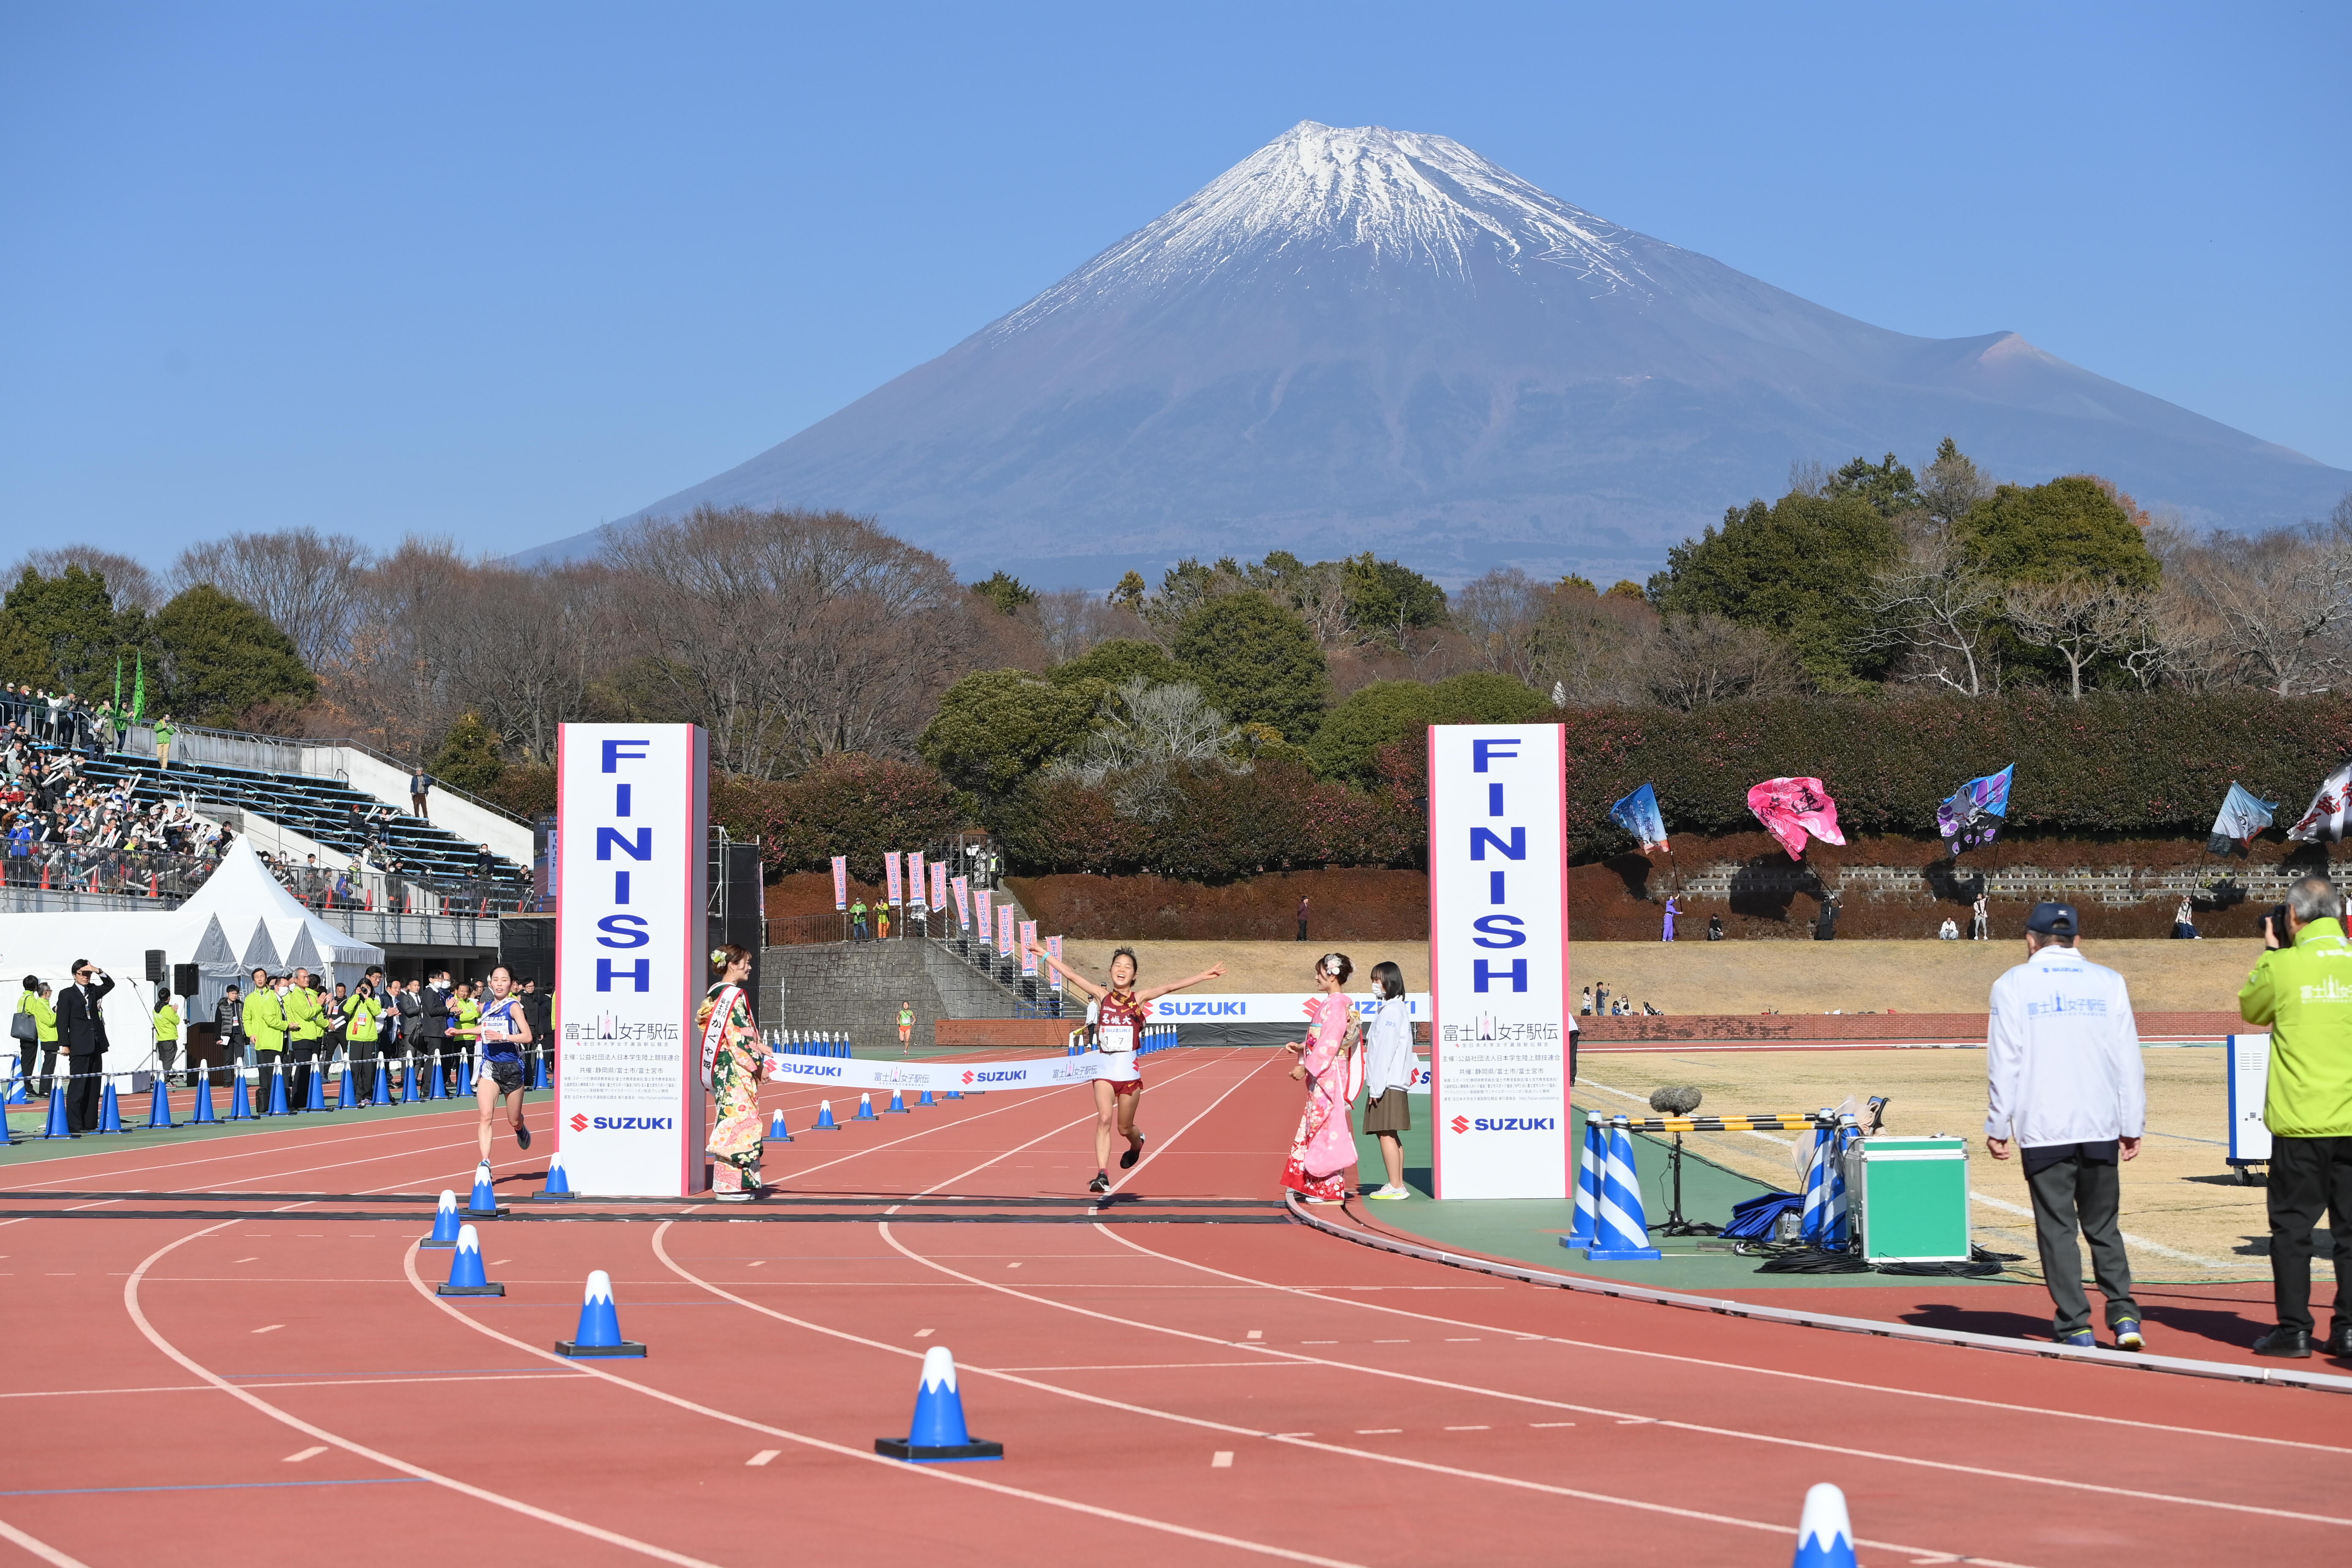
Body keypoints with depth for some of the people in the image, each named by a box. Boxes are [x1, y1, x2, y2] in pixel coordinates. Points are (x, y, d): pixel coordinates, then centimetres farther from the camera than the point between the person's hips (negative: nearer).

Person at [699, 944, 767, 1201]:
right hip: (737, 1070, -9)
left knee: (731, 1121, 11)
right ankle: (730, 1186, -8)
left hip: (719, 1068, 9)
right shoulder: (735, 996, -14)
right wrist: (759, 1065, -10)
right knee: (738, 1121, -7)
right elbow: (740, 1036, -18)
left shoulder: (713, 995, 13)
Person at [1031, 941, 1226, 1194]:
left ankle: (1137, 1143, 46)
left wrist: (1204, 975, -16)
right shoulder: (1103, 996, 4)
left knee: (1124, 1128, 10)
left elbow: (1170, 988, -8)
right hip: (1104, 1069, 1)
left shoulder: (1139, 999, 0)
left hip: (1129, 1069, -1)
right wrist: (1045, 955, 4)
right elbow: (1072, 976, 5)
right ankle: (1102, 1175, -19)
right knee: (1104, 1119, -17)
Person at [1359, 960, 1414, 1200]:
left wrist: (1377, 1087, -18)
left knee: (1386, 1133, -9)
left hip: (1386, 1084, -10)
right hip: (1396, 1082, 10)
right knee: (1391, 1135, 12)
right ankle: (1399, 1185, 14)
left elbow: (1386, 1050, -18)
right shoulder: (1400, 1008, 17)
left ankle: (1396, 1187, -9)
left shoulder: (1391, 1011, -13)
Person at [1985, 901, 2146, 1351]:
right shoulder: (2109, 983, 7)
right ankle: (2124, 1315, 0)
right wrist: (2132, 1126, 13)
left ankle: (2075, 1326, -1)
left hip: (2043, 1129, -2)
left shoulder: (2013, 985, 1)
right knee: (2104, 1228, 12)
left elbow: (2004, 1064, -1)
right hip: (2101, 1128, 2)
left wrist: (1997, 1127, 5)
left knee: (2057, 1229, 2)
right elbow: (2129, 1061, 8)